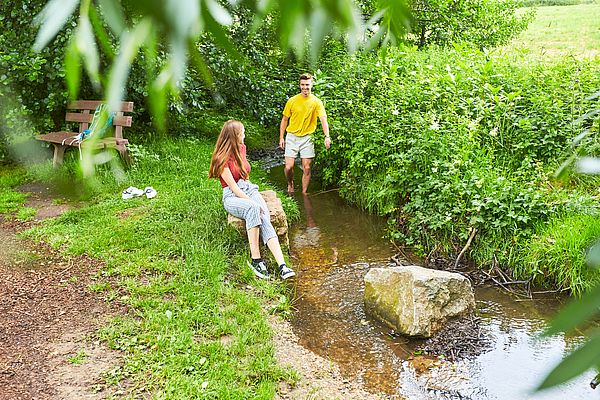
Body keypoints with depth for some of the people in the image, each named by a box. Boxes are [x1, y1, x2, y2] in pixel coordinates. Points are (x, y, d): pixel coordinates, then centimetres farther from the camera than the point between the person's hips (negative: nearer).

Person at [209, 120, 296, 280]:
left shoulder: (241, 148, 13)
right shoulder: (222, 158, -10)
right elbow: (233, 187, -15)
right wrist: (252, 202, -22)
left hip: (248, 188, 6)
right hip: (232, 196, -6)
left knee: (265, 220, -25)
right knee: (254, 209, -40)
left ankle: (282, 265, -40)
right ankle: (255, 259, -39)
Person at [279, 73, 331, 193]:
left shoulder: (317, 102, -5)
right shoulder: (292, 101, -2)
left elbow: (323, 119, -18)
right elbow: (284, 120, 7)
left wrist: (327, 136, -33)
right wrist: (281, 137, 3)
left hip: (307, 138, 0)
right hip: (292, 137, 0)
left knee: (306, 168, 1)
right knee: (289, 167, -7)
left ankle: (304, 193, 15)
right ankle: (290, 183, 23)